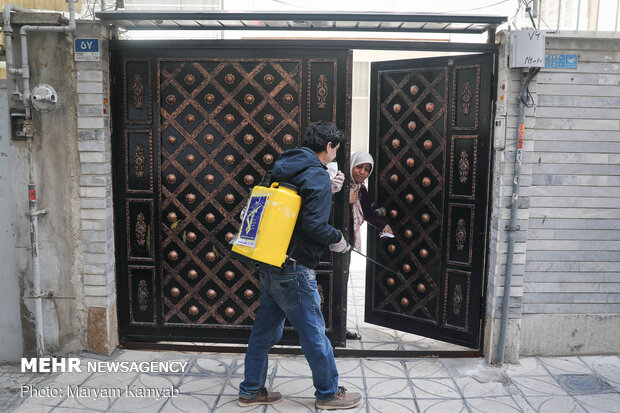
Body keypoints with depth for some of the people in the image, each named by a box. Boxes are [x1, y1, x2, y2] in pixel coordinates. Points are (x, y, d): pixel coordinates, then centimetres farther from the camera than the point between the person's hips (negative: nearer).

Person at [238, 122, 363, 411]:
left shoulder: (282, 169, 12)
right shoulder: (317, 175, -14)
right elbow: (314, 224, -23)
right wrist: (337, 240, -4)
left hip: (269, 265, 9)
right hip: (294, 271, -9)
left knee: (264, 331, 18)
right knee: (314, 334, 7)